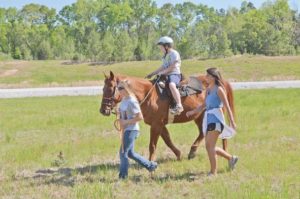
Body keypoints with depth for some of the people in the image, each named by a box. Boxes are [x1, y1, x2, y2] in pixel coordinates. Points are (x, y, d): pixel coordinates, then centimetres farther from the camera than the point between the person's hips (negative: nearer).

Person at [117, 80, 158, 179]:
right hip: (126, 130, 10)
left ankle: (123, 176, 3)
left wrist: (126, 122, -21)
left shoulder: (132, 101, -19)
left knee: (123, 152, -6)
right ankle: (150, 165, 29)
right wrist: (121, 122, 5)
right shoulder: (123, 100, 8)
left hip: (131, 130, -10)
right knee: (130, 153, 17)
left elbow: (140, 117, -21)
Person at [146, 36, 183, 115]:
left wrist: (163, 72, -16)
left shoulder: (174, 54, -8)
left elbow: (172, 67, -16)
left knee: (171, 85, -40)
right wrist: (152, 74, 23)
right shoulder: (166, 56, 21)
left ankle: (179, 106, -46)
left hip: (174, 74, -10)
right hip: (166, 76, 11)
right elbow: (163, 67, 27)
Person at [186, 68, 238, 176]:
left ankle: (213, 172, -4)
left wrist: (232, 122, -14)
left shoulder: (219, 89, -8)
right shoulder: (208, 90, 15)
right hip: (208, 119, 9)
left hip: (216, 119, -9)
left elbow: (227, 106, -11)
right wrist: (193, 112, 5)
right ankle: (231, 158, 30)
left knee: (210, 146, -12)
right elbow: (204, 105, 19)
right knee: (209, 147, 13)